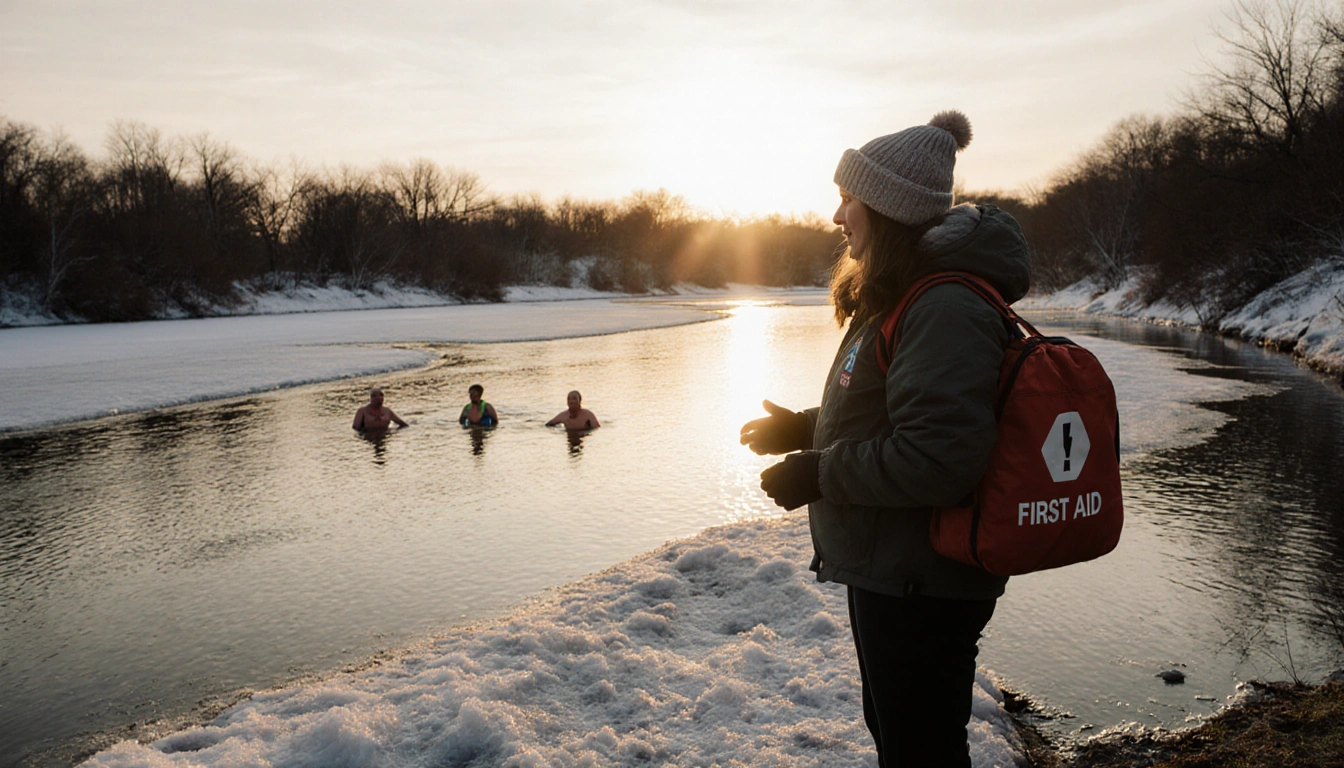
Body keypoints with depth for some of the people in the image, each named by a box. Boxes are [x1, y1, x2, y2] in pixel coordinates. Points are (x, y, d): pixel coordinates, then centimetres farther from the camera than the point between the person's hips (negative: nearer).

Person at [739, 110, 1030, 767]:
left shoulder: (944, 311, -24)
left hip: (922, 588, -10)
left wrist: (819, 473, -22)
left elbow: (940, 456, -31)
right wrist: (803, 429, 8)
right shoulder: (894, 298, 11)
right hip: (884, 571, 10)